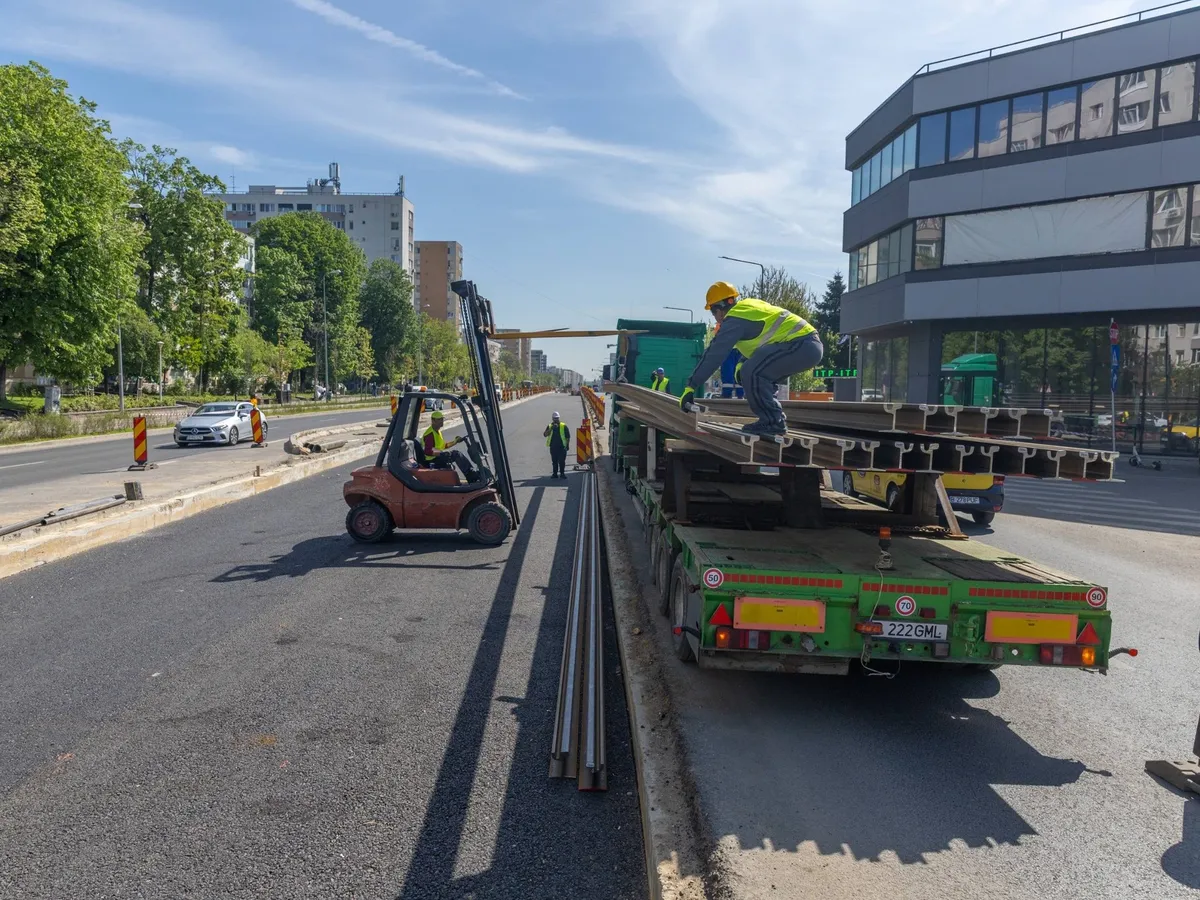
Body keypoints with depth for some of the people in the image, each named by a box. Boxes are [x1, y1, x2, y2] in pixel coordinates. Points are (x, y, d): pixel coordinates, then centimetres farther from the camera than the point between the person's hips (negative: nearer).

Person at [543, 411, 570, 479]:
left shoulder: (564, 426, 2)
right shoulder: (549, 426, 9)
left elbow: (568, 437, 5)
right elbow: (545, 434, -4)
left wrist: (567, 445, 0)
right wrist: (551, 429, -15)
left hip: (562, 446, -2)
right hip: (553, 447, 2)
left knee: (562, 460, -2)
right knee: (554, 461, 7)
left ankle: (562, 473, 6)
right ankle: (555, 473, 13)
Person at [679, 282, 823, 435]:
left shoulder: (735, 319, -7)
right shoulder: (749, 305, 20)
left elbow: (714, 354, -10)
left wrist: (690, 387, -7)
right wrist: (742, 364, 24)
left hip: (801, 346, -10)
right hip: (811, 345, 10)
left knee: (751, 372, -15)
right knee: (761, 376, 18)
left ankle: (773, 422, -9)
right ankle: (775, 420, 16)